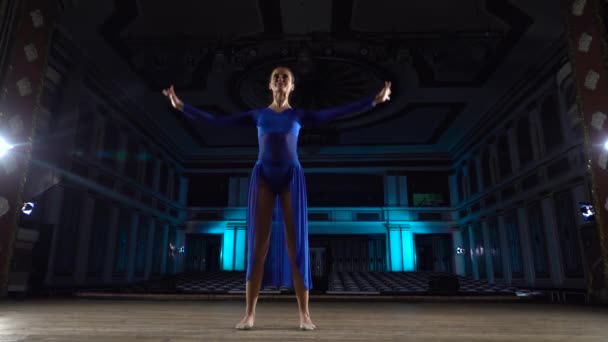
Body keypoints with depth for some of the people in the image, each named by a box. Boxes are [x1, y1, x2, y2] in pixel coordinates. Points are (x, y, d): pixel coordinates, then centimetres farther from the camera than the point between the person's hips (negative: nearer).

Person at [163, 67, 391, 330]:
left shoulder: (299, 115, 14)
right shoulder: (258, 115, 16)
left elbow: (337, 113, 6)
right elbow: (216, 121, 15)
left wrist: (374, 101, -1)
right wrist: (182, 106, 13)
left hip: (291, 177, 0)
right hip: (263, 177, 1)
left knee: (296, 245, -5)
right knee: (258, 245, -3)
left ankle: (304, 314, -1)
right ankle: (249, 314, 2)